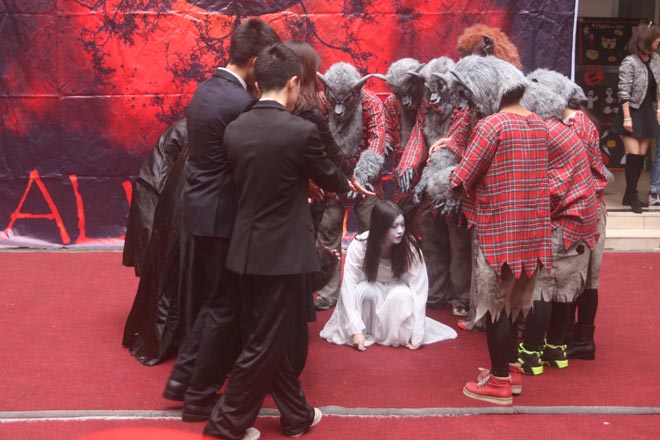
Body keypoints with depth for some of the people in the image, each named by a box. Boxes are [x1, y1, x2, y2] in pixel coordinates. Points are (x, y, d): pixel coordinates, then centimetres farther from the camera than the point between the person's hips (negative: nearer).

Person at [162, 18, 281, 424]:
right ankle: (200, 397, 15)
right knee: (225, 306, 4)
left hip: (203, 208, 9)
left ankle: (184, 377, 28)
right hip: (223, 215, -9)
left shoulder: (207, 88, 8)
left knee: (215, 300, 22)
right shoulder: (240, 102, -22)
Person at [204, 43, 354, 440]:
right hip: (282, 252, -7)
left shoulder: (235, 129, 0)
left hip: (248, 248, 7)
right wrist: (348, 185, 23)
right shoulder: (302, 131, -17)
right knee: (265, 343, 6)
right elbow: (327, 175, -1)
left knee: (276, 337, 18)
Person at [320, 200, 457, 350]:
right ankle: (365, 333, -11)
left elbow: (419, 289, -28)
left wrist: (417, 335, -33)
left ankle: (398, 337, -11)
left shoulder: (410, 246, -28)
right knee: (364, 291, -35)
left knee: (403, 294, -34)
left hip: (396, 291, 0)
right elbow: (348, 287, -30)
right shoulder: (359, 245, -29)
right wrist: (356, 330, -36)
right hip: (370, 288, 0)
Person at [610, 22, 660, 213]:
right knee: (633, 156, -8)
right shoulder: (629, 63, -14)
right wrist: (627, 117, -19)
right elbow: (624, 93, -16)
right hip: (633, 113, -7)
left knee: (641, 156, 7)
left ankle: (630, 196, 16)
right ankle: (632, 196, 3)